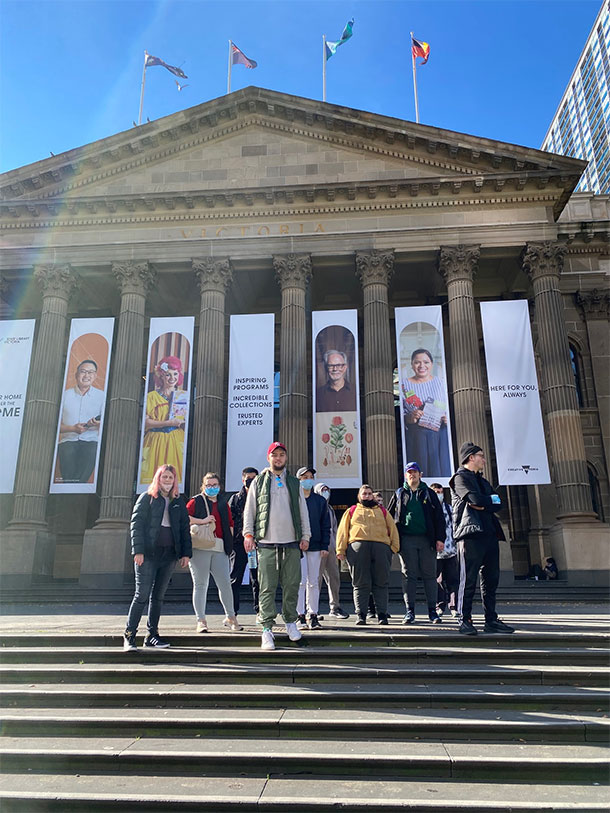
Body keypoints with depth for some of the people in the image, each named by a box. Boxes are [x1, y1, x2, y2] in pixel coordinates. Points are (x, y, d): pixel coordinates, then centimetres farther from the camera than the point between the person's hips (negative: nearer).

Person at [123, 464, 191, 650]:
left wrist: (186, 553, 4)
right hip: (148, 553, -4)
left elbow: (184, 528, 13)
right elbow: (136, 523, -6)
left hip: (169, 554, 4)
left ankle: (152, 634, 18)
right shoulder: (146, 498, 2)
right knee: (142, 595, -5)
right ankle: (129, 635, 5)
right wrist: (138, 550, -16)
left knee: (158, 596, 10)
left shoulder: (179, 502, 14)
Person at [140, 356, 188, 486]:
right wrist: (168, 423, -12)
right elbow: (146, 422, -4)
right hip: (156, 442, -1)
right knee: (154, 475, -4)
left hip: (176, 441, 1)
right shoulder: (152, 396, 5)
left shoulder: (184, 396, 11)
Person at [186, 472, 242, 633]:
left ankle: (230, 617, 16)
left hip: (219, 549, 3)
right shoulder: (196, 501, 6)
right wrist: (202, 521, -12)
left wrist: (228, 540, 11)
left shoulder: (223, 503, 20)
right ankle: (201, 621, 10)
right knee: (200, 584, 2)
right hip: (200, 547, -3)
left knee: (225, 583, 1)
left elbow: (230, 523, 24)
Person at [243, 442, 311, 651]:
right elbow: (249, 509, 8)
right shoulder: (259, 482, 10)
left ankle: (290, 621, 20)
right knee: (267, 587, -2)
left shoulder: (294, 483, 16)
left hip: (291, 542, 2)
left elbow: (303, 510, 16)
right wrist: (248, 533, -2)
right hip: (266, 542, -2)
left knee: (292, 584, 4)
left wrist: (305, 535, 9)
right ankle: (267, 628, 4)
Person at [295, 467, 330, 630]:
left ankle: (313, 616, 12)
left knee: (314, 582, 5)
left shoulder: (320, 501, 11)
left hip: (315, 546, 3)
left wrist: (324, 546, 2)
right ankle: (300, 616, 3)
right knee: (300, 581, -4)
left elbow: (325, 525, 11)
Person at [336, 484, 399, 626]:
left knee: (381, 582, -2)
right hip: (357, 546, -1)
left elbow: (392, 529, 18)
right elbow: (343, 530, 14)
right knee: (360, 583, -3)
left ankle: (382, 614, 5)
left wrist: (394, 546, 3)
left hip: (381, 547, 1)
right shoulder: (352, 511, 23)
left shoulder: (382, 511, 26)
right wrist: (340, 550, 3)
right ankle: (360, 615, 1)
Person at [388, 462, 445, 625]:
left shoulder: (429, 493, 13)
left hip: (427, 539, 0)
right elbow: (389, 516, 13)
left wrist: (440, 538, -3)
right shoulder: (399, 494, 14)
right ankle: (410, 610, 6)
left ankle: (432, 610, 10)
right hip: (406, 539, 0)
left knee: (429, 574, 3)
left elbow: (439, 517, 8)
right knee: (408, 575, 0)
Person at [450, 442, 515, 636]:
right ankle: (465, 620, -3)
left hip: (489, 533, 8)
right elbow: (476, 499, -14)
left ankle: (491, 620, 14)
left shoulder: (482, 481, 27)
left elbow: (497, 504, 13)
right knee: (468, 579, -7)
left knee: (491, 579, 8)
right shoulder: (460, 477, 1)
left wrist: (482, 505, -5)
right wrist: (490, 502, 5)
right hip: (470, 533, -8)